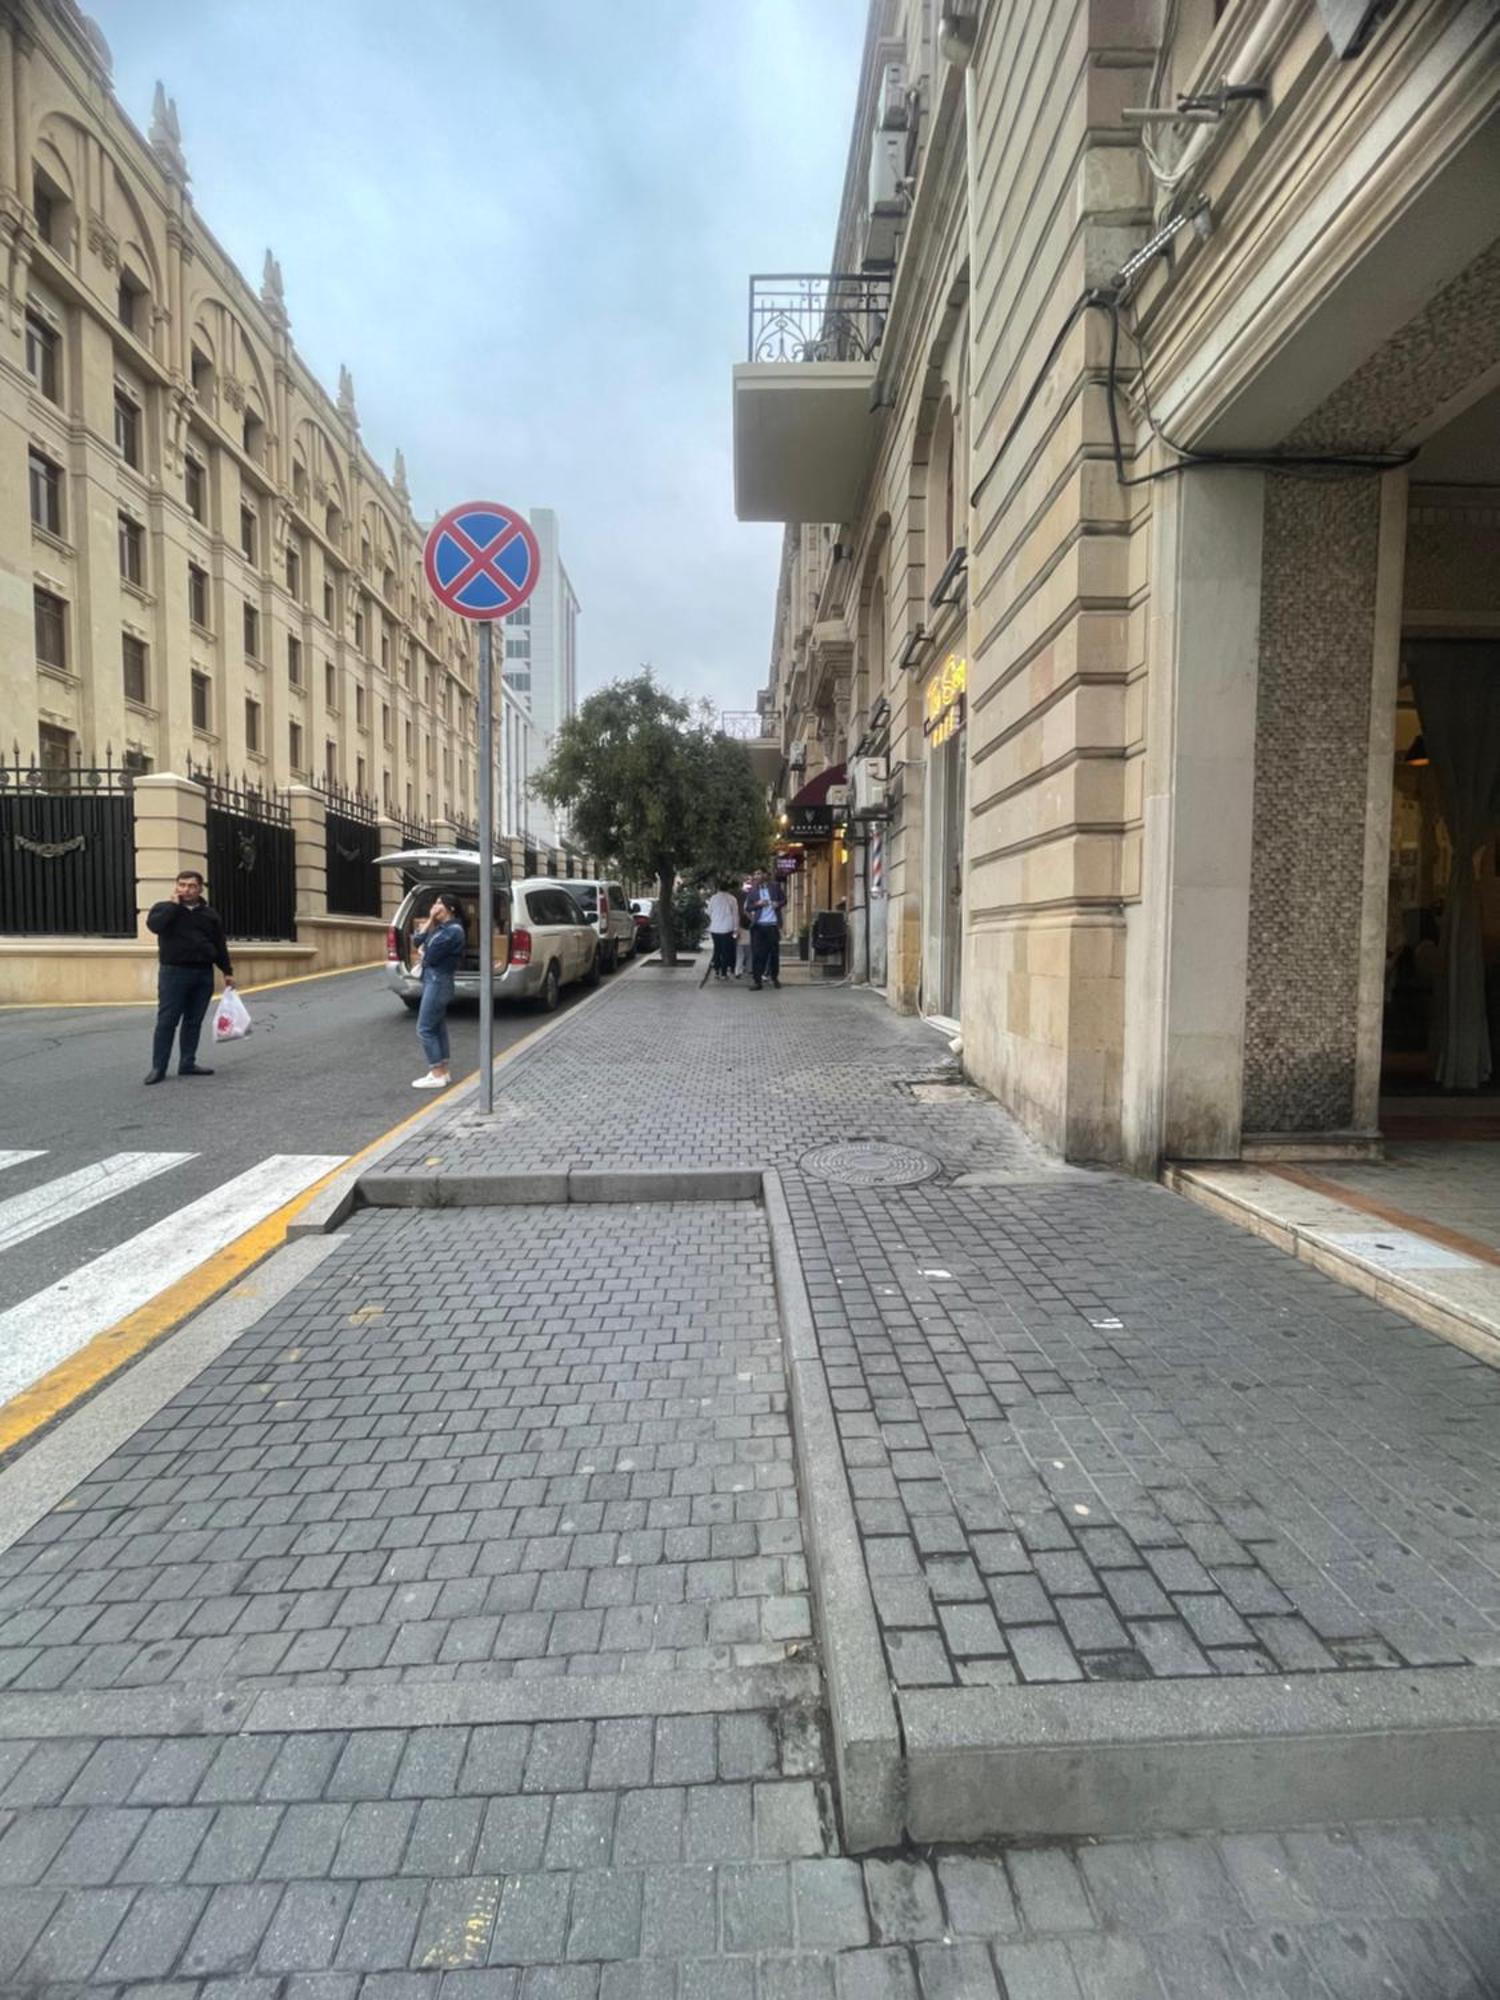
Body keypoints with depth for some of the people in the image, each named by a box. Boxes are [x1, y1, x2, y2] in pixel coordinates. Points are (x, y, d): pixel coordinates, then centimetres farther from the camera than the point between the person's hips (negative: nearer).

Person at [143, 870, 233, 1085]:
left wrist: (227, 971, 11)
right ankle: (158, 1067, 0)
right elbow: (154, 924, -18)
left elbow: (220, 945, 16)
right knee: (167, 1021, -4)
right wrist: (174, 904, -11)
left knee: (194, 1021, 7)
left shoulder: (210, 914, 13)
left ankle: (188, 1063, 16)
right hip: (173, 972, -3)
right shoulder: (164, 908, 4)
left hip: (203, 974, 3)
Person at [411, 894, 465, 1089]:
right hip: (433, 980, 10)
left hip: (438, 982, -10)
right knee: (438, 1028, 12)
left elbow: (431, 956, -19)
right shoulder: (441, 928, 13)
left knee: (425, 1029, -7)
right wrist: (430, 920, 2)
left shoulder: (453, 930, -17)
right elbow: (419, 942, 10)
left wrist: (423, 953, 4)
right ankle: (443, 1073, 17)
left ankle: (437, 1075, -3)